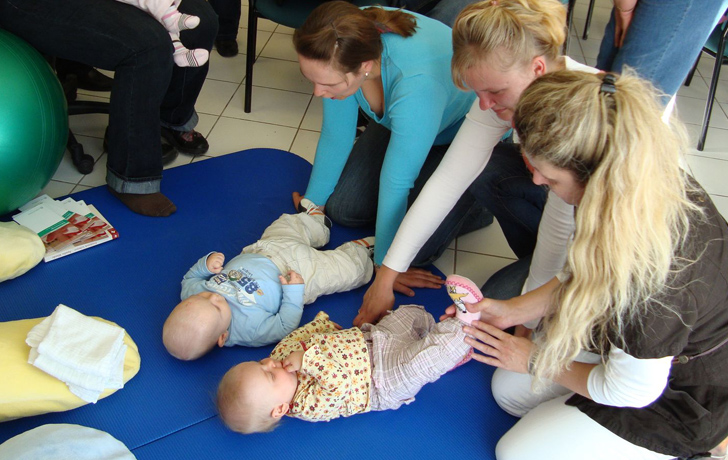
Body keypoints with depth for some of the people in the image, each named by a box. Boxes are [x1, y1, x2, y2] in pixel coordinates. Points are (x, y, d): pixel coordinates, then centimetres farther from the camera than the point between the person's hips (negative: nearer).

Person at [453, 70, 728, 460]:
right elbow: (587, 274, 2)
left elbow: (630, 390, -23)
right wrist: (514, 310, -3)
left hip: (682, 400, -8)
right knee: (509, 390, 9)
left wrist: (535, 360, -9)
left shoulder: (652, 267, -43)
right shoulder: (649, 176, -18)